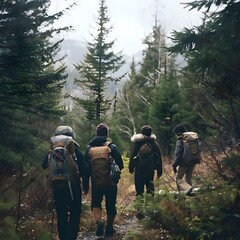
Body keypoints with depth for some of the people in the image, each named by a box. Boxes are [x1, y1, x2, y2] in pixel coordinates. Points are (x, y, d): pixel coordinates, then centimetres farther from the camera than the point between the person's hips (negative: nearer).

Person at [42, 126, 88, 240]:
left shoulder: (52, 152, -2)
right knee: (74, 215, 9)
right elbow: (84, 168, -13)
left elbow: (44, 166, 10)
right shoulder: (75, 150, -9)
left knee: (61, 216, 14)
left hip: (57, 187, 3)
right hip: (74, 187, -3)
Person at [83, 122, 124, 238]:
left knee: (96, 204, 17)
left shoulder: (89, 148, -1)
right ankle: (109, 228, 22)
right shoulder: (112, 147, -9)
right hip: (111, 183, -1)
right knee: (110, 206, 14)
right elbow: (120, 165, -9)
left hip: (96, 184, 1)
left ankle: (99, 221, -8)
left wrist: (85, 186, 9)